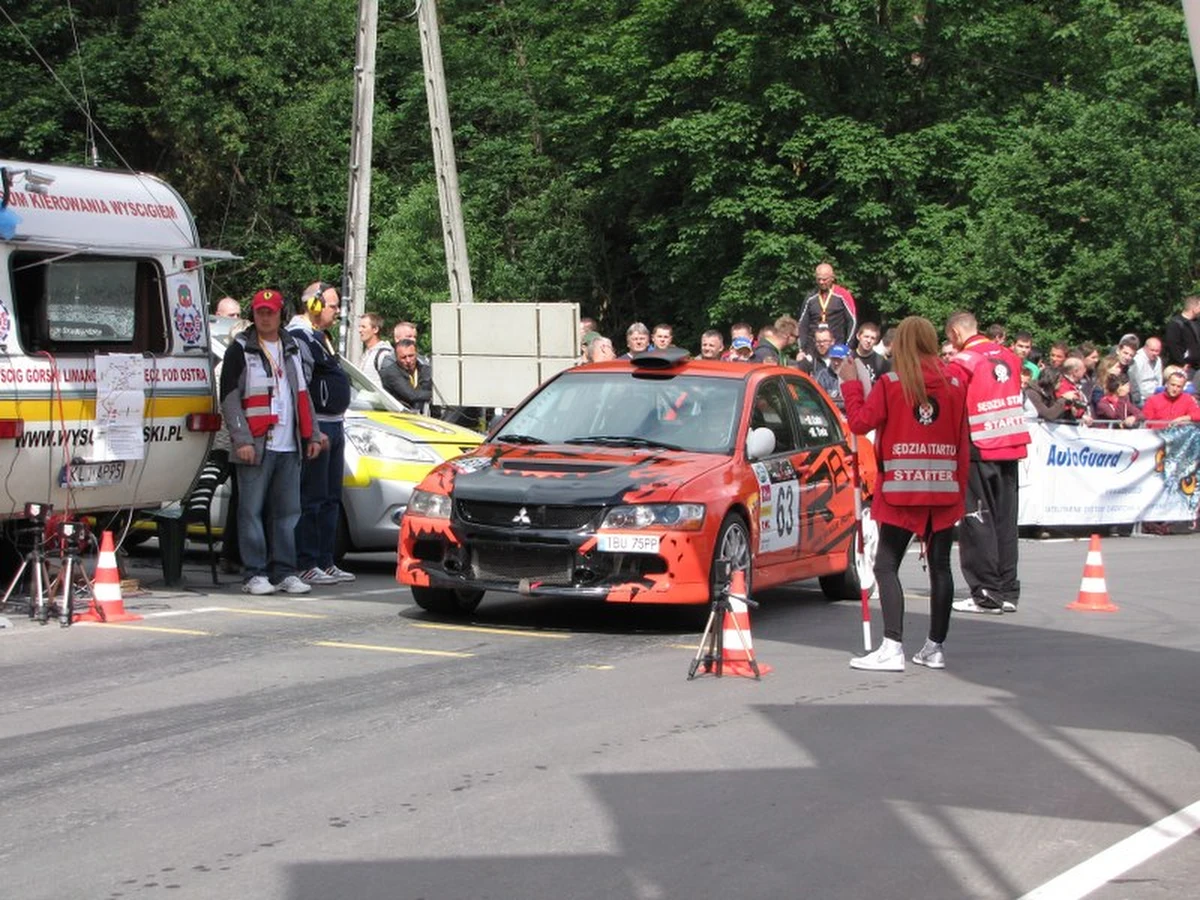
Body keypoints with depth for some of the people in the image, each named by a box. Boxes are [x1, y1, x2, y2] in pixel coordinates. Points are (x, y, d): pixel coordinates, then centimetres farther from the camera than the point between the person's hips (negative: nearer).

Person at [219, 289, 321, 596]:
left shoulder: (291, 348, 17)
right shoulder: (240, 349, -1)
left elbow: (303, 395, 22)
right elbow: (229, 398, -7)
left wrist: (312, 435, 14)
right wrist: (242, 440, -15)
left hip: (288, 445, 5)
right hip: (256, 445, -5)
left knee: (287, 512, 6)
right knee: (252, 511, -4)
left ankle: (283, 573, 11)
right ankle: (255, 575, 0)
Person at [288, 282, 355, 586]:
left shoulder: (322, 337, 20)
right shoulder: (299, 338, -13)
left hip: (333, 426, 11)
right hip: (315, 429, -10)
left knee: (331, 500, 12)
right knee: (311, 500, -9)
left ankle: (326, 563, 18)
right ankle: (306, 566, -7)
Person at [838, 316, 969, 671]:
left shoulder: (890, 384, -7)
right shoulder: (954, 386, 4)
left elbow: (860, 422, -6)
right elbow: (962, 442, 7)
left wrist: (850, 383, 7)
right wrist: (961, 490, 14)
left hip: (902, 491, -4)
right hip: (945, 490, 4)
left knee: (886, 566, -1)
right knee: (940, 566, 9)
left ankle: (892, 647, -11)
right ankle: (935, 647, 14)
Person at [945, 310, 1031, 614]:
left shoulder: (961, 363, -10)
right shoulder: (1008, 357, 9)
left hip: (979, 450, -6)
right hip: (1012, 446, 6)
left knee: (977, 520, 0)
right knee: (1005, 518, 10)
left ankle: (987, 594, -2)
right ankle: (1008, 591, 12)